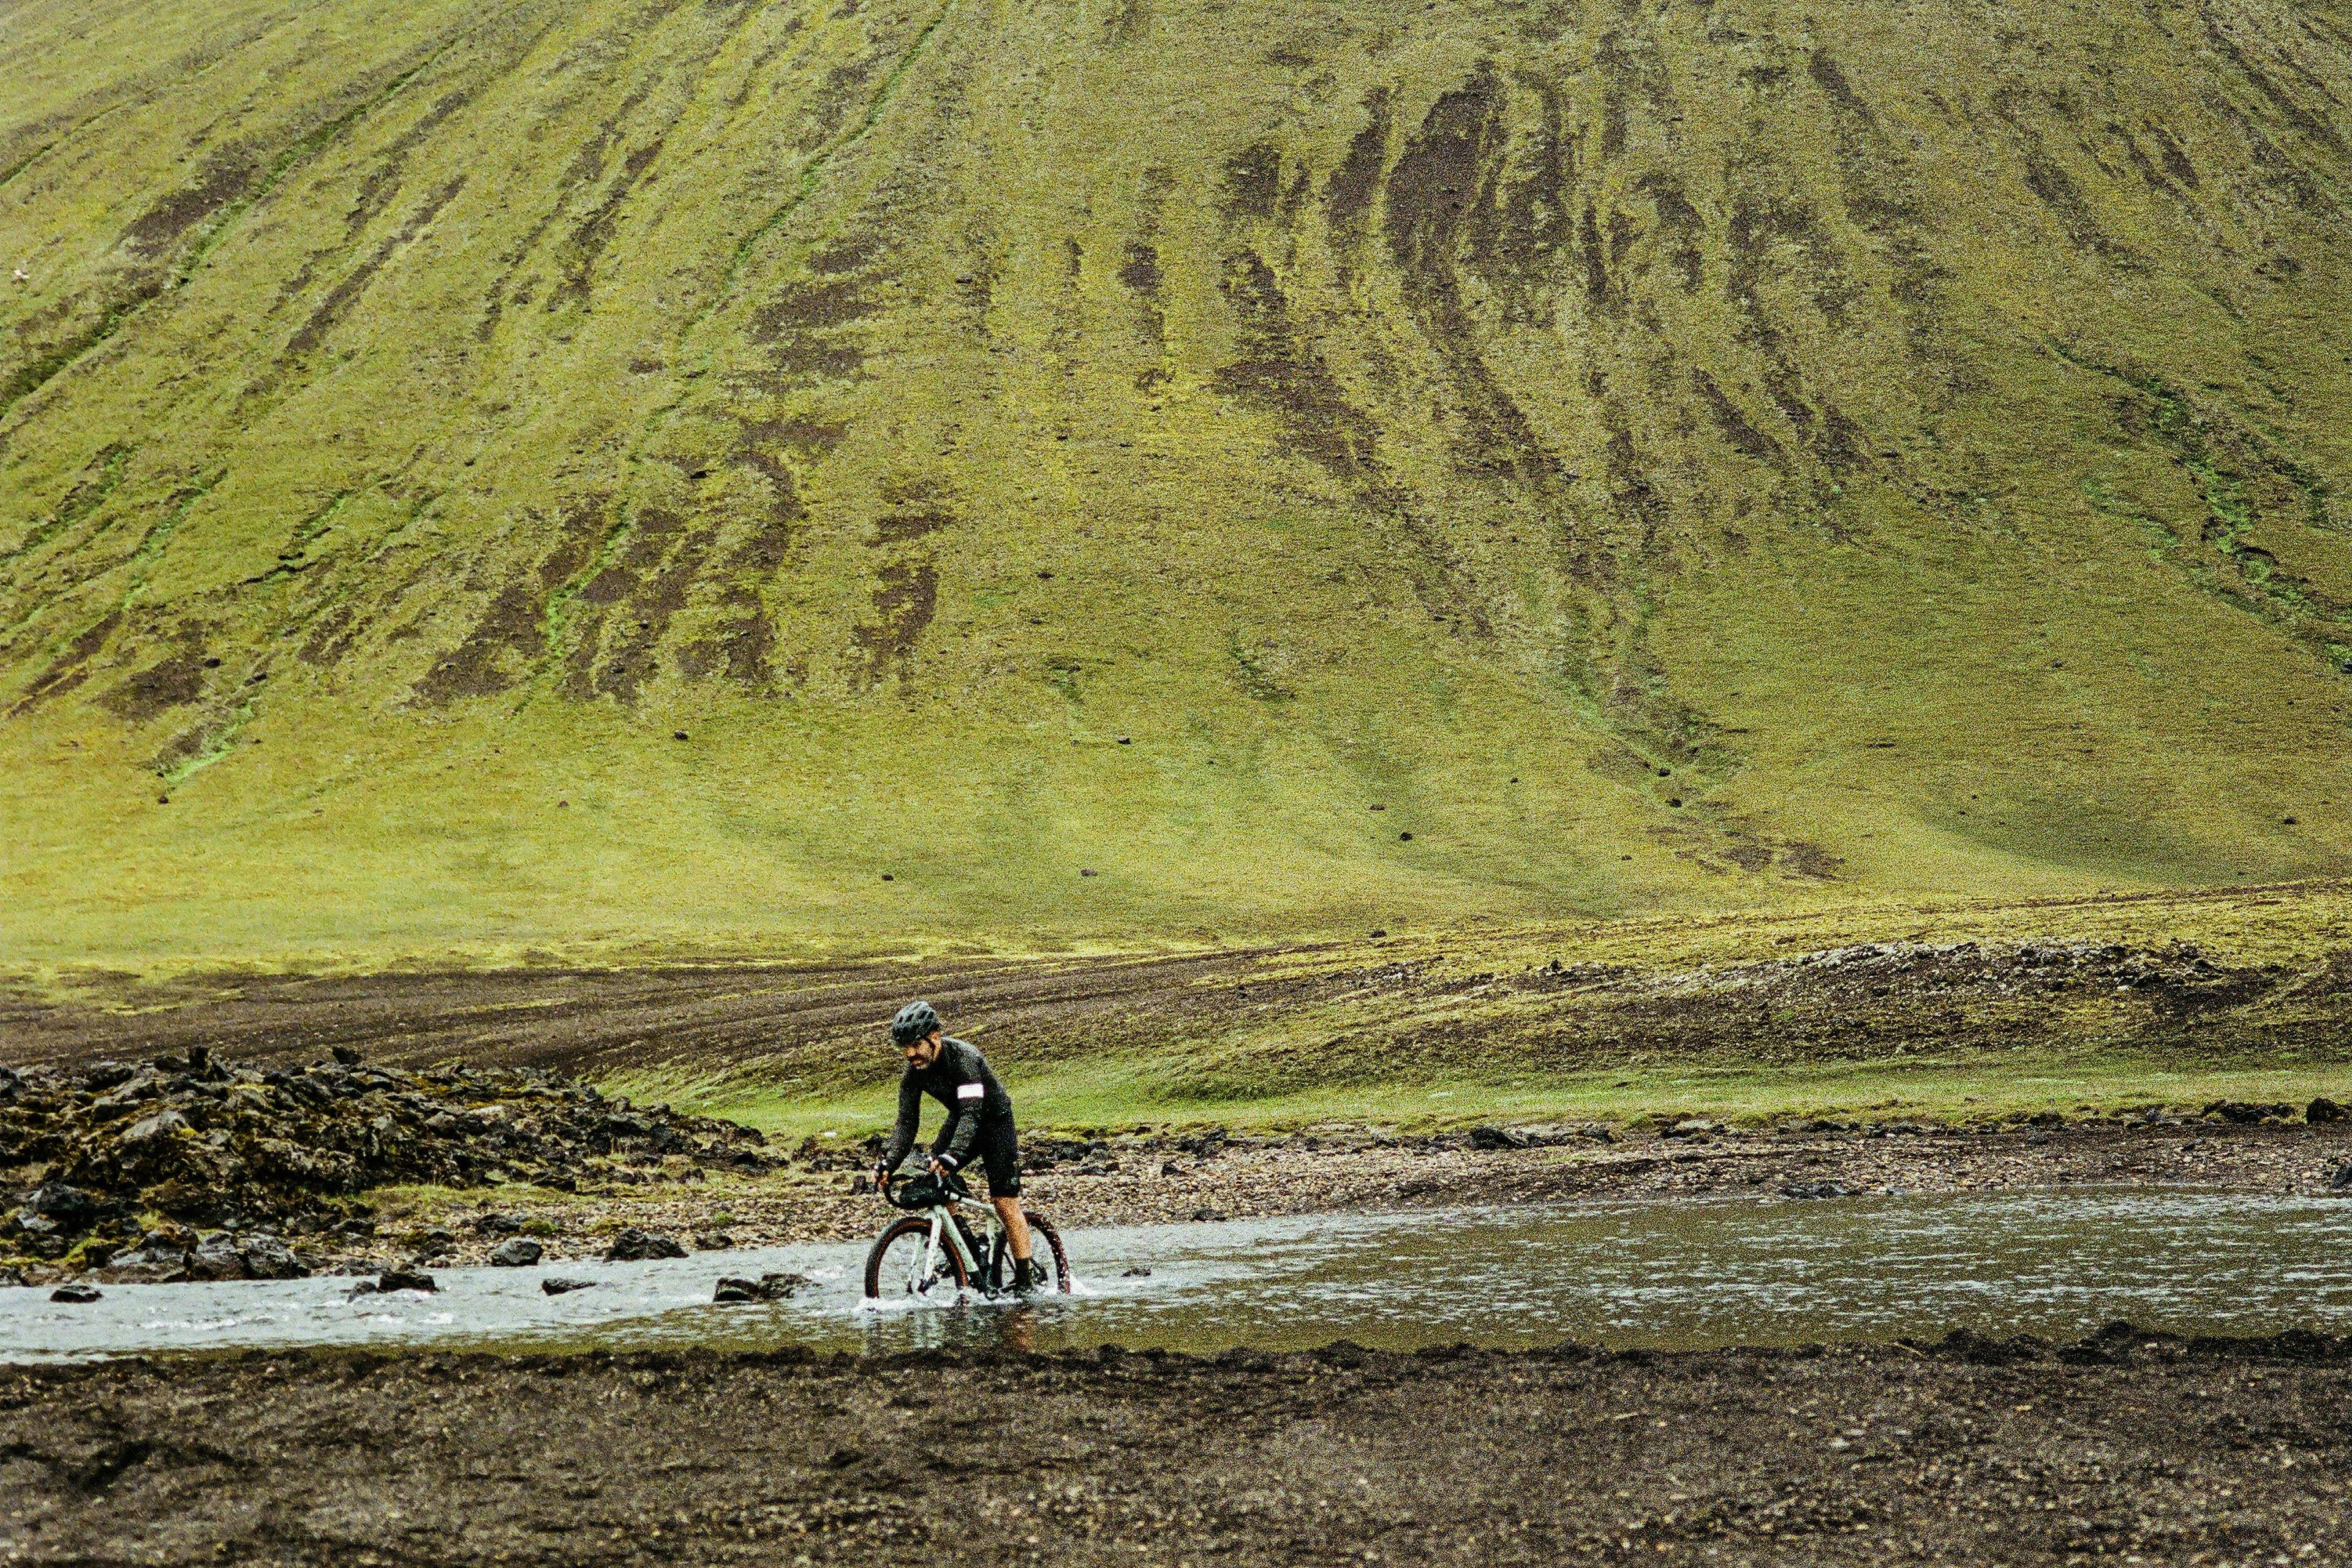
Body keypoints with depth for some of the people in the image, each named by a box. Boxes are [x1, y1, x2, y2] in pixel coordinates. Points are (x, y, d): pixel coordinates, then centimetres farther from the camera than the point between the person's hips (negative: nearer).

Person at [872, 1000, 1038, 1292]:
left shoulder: (963, 1058, -33)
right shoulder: (914, 1071, -14)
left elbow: (972, 1113, -42)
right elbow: (907, 1123, -15)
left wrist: (953, 1155, -56)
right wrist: (888, 1164, -30)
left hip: (995, 1120, -6)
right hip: (961, 1120, 6)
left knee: (1005, 1203, -10)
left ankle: (1026, 1280, -3)